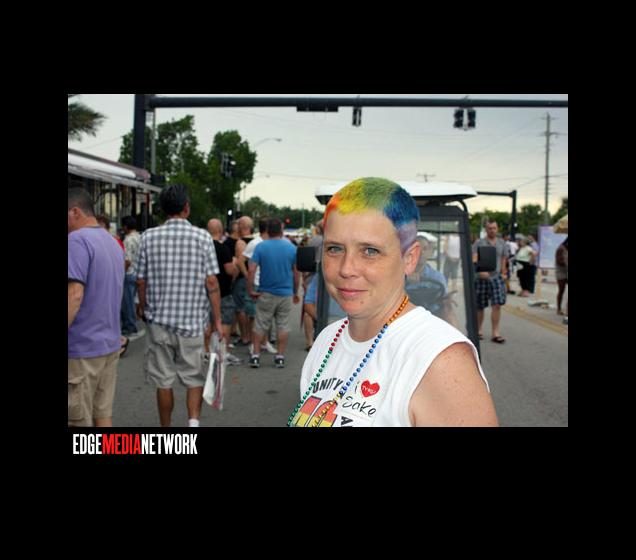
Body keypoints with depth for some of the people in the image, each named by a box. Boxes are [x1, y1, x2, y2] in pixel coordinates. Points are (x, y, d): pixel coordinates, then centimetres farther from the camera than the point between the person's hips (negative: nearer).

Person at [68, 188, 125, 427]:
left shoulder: (77, 239, -14)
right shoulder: (112, 242, 14)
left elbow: (75, 294, -23)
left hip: (82, 348, -8)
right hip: (110, 344, 8)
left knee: (79, 420, 1)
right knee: (103, 415, 13)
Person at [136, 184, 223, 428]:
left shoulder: (149, 237, -2)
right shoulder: (202, 236, -5)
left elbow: (141, 281, 1)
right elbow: (211, 282, -8)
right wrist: (218, 320, -1)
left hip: (159, 319, 1)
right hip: (192, 320, -1)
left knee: (163, 381, 11)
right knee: (194, 378, 13)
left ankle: (166, 430, 22)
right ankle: (193, 421, -3)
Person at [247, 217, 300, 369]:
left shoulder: (260, 247, -6)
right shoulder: (291, 248, -1)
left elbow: (251, 270, -13)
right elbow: (296, 272, 3)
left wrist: (250, 290, -4)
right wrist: (296, 292, 14)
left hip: (266, 293, -1)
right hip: (286, 293, 1)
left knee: (260, 325, 9)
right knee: (283, 325, 8)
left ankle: (255, 356, 10)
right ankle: (280, 357, 11)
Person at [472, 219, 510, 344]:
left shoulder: (502, 243, 10)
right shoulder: (479, 243, -2)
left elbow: (503, 261, 17)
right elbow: (474, 260, -13)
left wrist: (503, 274, 12)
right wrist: (481, 271, -28)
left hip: (496, 277, 2)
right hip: (481, 278, -2)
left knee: (497, 305, -7)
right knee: (479, 306, 6)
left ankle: (495, 333, -3)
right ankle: (479, 330, 24)